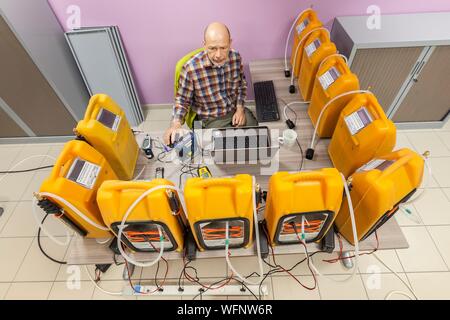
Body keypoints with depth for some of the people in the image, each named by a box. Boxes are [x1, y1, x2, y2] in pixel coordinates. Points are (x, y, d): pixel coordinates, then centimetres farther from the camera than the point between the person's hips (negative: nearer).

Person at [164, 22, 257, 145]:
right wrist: (176, 123, -27)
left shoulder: (235, 57, -12)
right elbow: (182, 99, -10)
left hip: (237, 111, 4)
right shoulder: (191, 68, -24)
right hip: (213, 119, -4)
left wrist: (240, 108, -6)